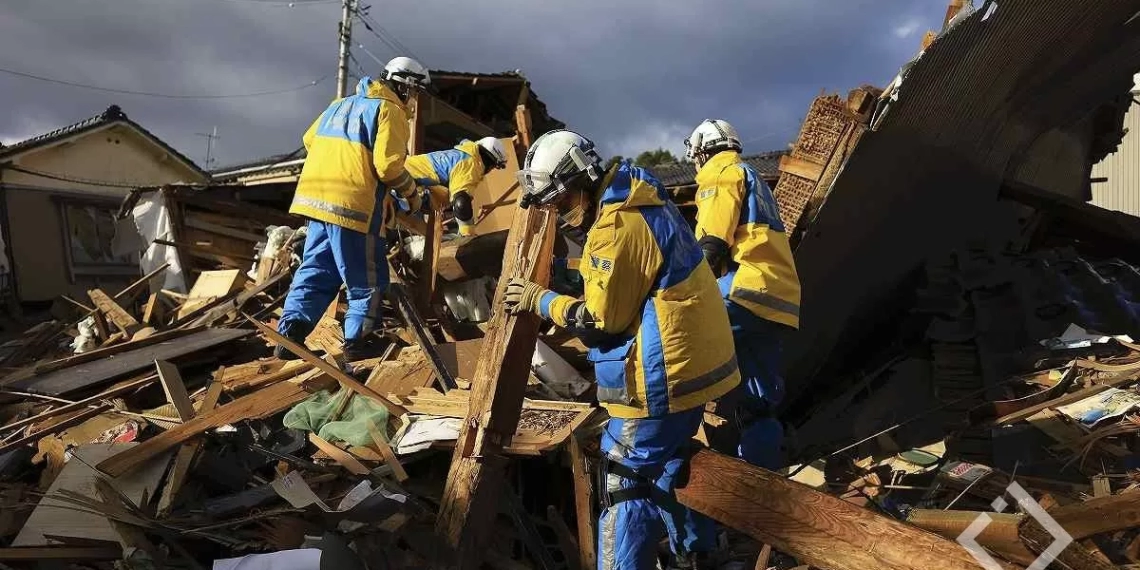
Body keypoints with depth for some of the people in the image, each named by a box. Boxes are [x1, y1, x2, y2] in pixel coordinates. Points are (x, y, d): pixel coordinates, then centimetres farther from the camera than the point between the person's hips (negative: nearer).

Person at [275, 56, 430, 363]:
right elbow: (388, 166, -14)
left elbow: (310, 139, 25)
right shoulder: (389, 110, -4)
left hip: (316, 198, 8)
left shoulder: (341, 104, 21)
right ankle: (354, 344, 6)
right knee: (368, 280, 5)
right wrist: (411, 191, 3)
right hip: (353, 205, -7)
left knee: (314, 273, 13)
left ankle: (289, 334, 3)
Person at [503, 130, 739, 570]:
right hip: (690, 360, 11)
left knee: (626, 483, -1)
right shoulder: (639, 200, 10)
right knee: (668, 465, 25)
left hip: (661, 372, -11)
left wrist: (540, 300, -6)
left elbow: (602, 319, -17)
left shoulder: (617, 225, -22)